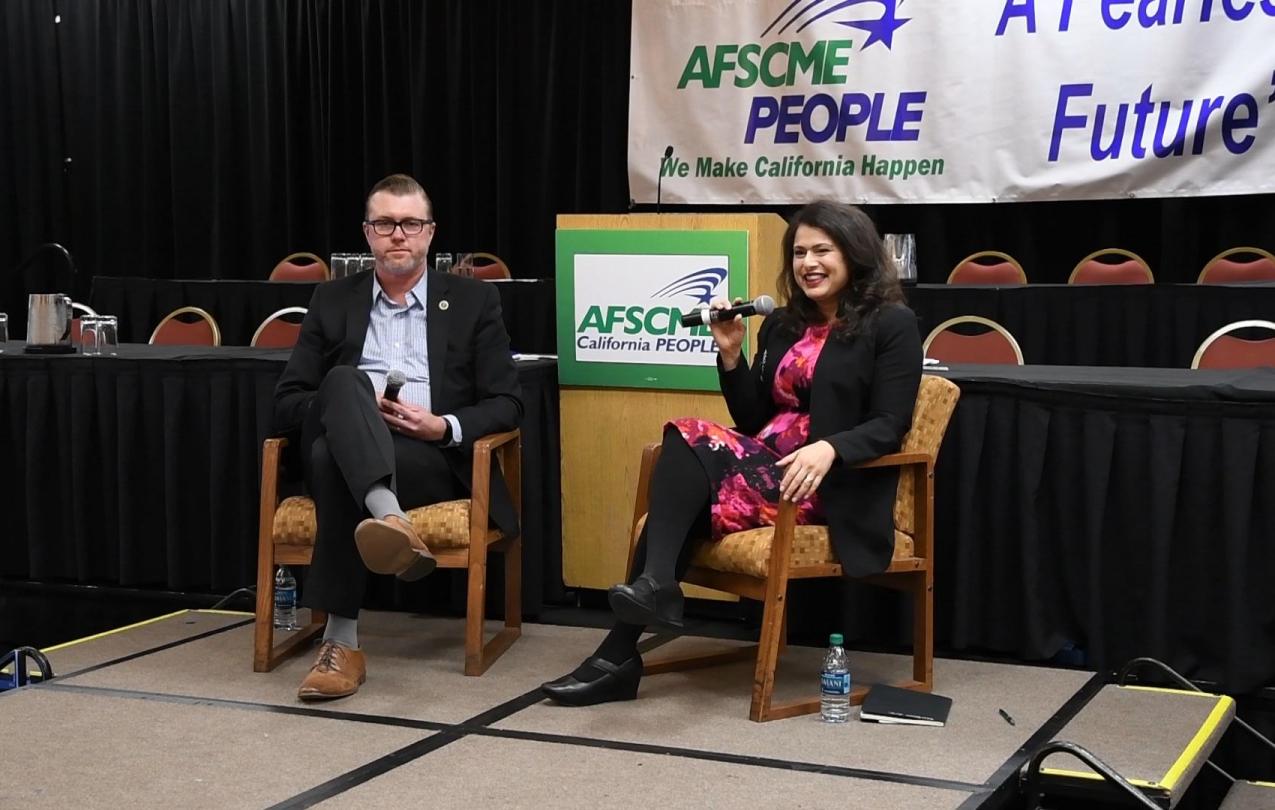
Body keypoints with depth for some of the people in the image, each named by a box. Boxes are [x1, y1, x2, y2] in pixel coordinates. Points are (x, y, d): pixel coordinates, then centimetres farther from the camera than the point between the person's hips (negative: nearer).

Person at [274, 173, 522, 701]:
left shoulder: (473, 301, 14)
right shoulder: (332, 302, 19)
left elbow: (507, 403, 8)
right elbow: (287, 402, 12)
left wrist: (445, 427, -13)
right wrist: (357, 408, -9)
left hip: (433, 461, -1)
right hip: (337, 455, 1)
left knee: (336, 458, -36)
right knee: (344, 381, -35)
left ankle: (341, 640, -41)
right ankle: (391, 522, -58)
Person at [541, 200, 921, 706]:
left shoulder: (891, 323, 1)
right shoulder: (781, 326, 19)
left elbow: (891, 424, -8)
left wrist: (829, 448, -26)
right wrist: (731, 355, 4)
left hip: (833, 484, -6)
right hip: (769, 464, 6)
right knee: (688, 437, -24)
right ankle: (653, 588, -33)